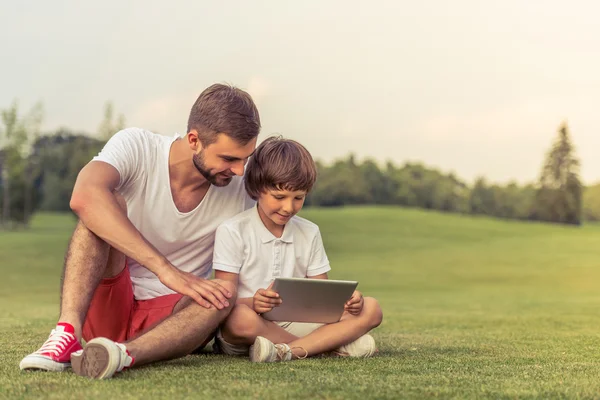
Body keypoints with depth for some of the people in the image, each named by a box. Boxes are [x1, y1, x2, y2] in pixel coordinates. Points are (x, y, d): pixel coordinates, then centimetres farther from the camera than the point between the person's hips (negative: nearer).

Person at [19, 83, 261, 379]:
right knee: (108, 204, -25)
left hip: (171, 317, 2)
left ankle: (125, 354, -49)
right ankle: (67, 332, -39)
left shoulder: (241, 187, -6)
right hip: (106, 311, -2)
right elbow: (85, 197, -36)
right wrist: (166, 269, -42)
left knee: (225, 293, -30)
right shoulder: (136, 147, -15)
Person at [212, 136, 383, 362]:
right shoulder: (232, 232, -4)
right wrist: (253, 303, -33)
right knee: (240, 318, -41)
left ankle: (289, 350, -29)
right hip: (248, 332, -5)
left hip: (295, 325, 5)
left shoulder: (309, 233, 11)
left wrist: (346, 301, -13)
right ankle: (330, 344, -23)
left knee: (370, 309, -12)